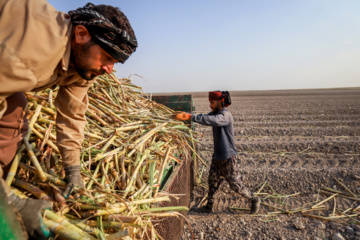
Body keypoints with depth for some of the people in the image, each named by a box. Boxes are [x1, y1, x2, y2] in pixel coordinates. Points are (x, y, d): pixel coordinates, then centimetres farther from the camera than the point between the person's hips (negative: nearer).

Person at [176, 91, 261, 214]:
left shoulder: (225, 115, -23)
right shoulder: (215, 113, 8)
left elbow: (210, 120, -40)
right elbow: (205, 117, -1)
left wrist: (190, 116, -44)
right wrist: (186, 115, -16)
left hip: (228, 157, -8)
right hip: (217, 155, 9)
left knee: (235, 184, 4)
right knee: (213, 181, 16)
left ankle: (254, 200, 26)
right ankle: (209, 206, 30)